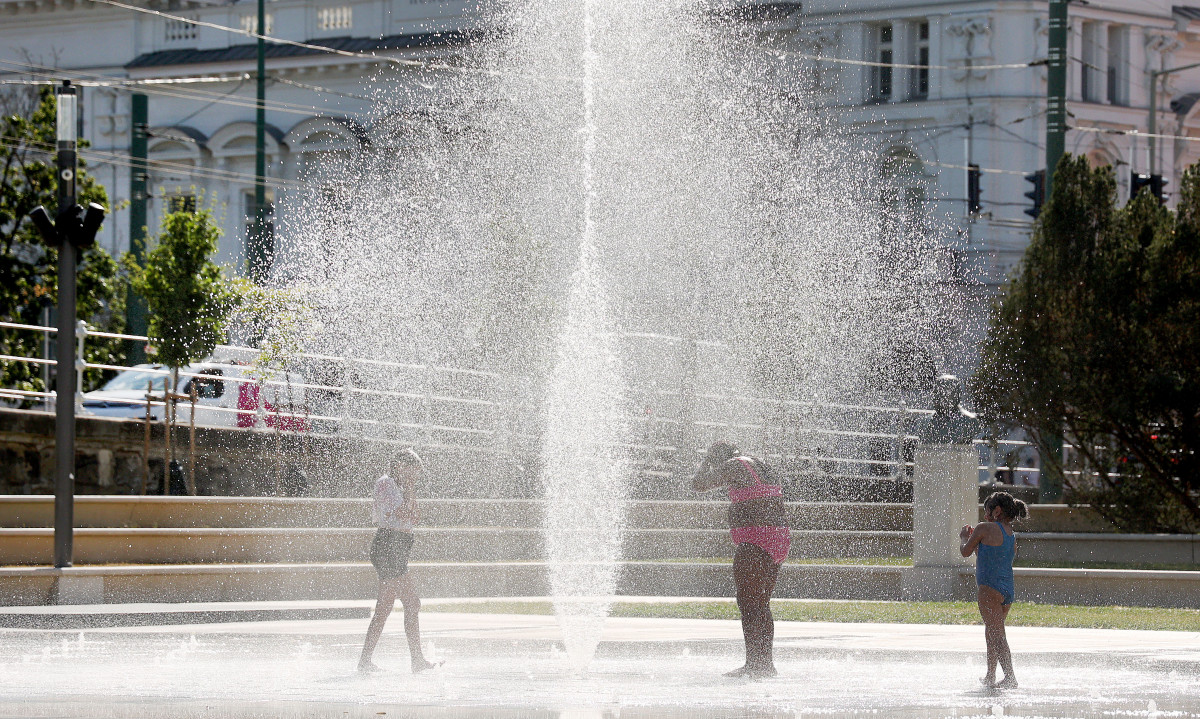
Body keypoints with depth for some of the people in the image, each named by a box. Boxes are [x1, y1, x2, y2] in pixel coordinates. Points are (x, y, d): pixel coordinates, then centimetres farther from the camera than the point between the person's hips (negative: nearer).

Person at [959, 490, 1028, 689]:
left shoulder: (985, 529, -7)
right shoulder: (1011, 536, 16)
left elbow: (966, 552, 1)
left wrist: (964, 537, 21)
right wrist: (977, 540, 31)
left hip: (990, 588, -9)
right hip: (1009, 589, 9)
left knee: (997, 635, -13)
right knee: (991, 634, 22)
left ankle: (1010, 676, -24)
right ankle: (990, 677, 32)